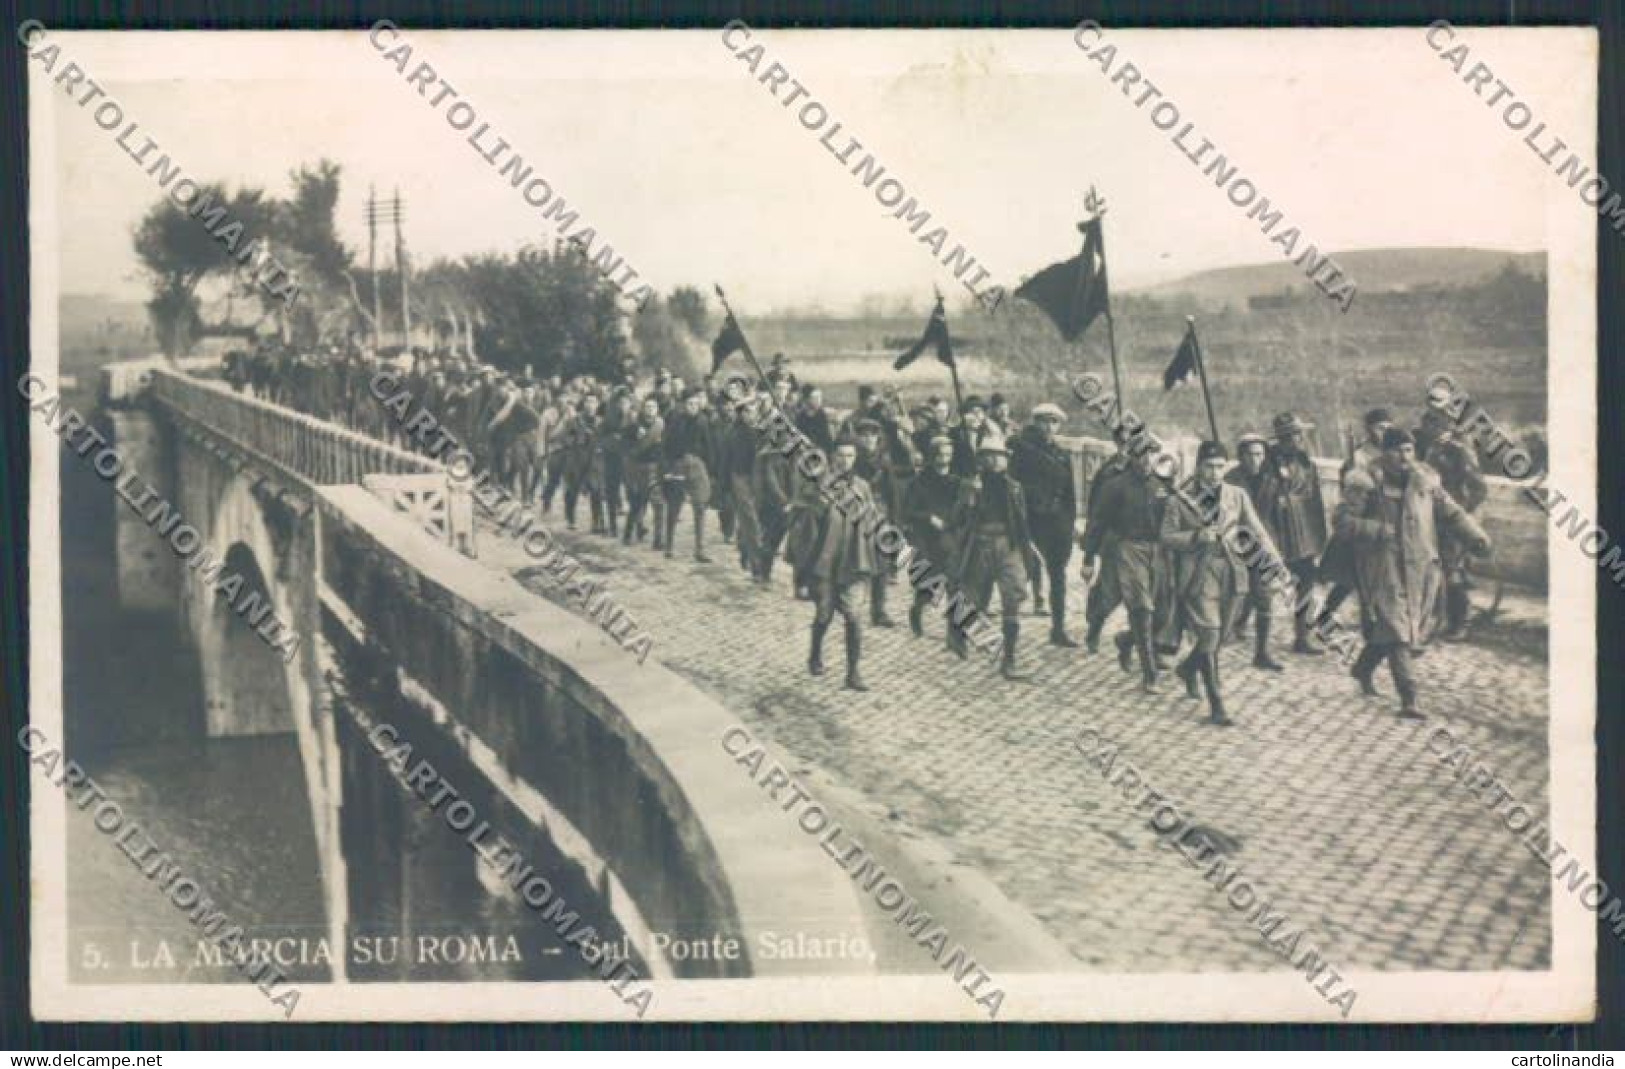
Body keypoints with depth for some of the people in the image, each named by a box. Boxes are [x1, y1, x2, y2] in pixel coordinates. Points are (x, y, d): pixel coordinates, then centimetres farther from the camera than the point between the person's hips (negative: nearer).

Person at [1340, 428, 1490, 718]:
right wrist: (1378, 531, -19)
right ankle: (1408, 699, -9)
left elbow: (1452, 514, 7)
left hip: (1420, 567, 5)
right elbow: (1343, 519, -8)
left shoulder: (1425, 482, 7)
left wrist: (1477, 537, -9)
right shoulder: (1369, 484, -6)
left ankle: (1363, 668, 36)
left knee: (1416, 628, 12)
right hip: (1384, 569, -5)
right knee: (1395, 631, -10)